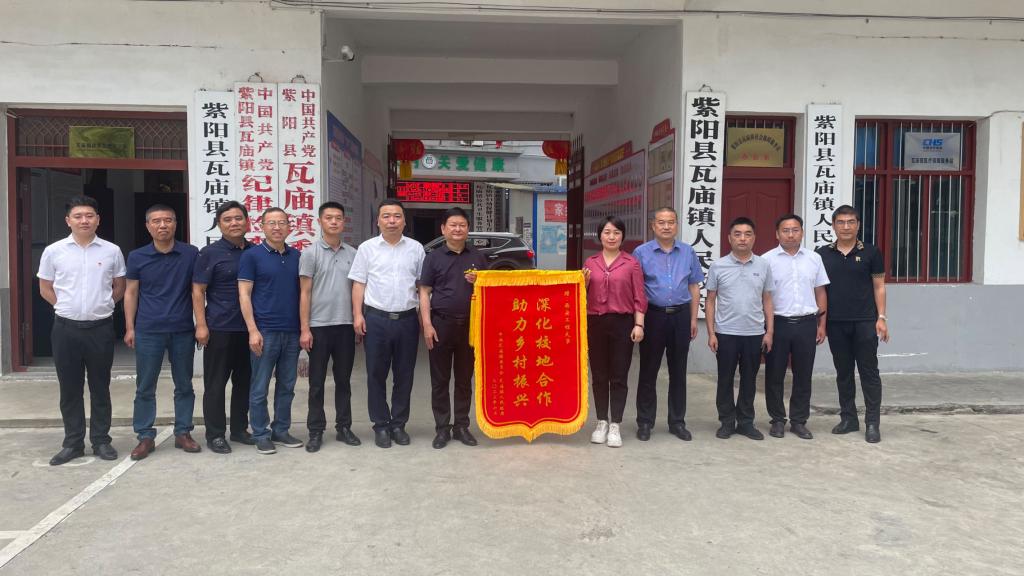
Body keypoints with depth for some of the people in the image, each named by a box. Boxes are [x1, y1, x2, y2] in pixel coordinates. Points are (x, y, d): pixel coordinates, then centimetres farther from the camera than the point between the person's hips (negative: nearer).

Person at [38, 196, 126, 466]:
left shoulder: (112, 251, 0)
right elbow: (45, 289, 10)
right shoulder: (53, 251, 1)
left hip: (101, 328, -1)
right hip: (66, 328, 1)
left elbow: (119, 288, 10)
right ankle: (73, 443, 19)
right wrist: (68, 307, 4)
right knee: (69, 389, 8)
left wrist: (100, 305, 4)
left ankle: (101, 440, 18)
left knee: (100, 387, 8)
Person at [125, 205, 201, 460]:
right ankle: (145, 436, 15)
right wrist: (129, 328, 2)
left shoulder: (191, 254, 0)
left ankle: (183, 432, 20)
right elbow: (131, 293, 7)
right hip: (148, 331, 0)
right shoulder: (137, 257, 2)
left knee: (184, 385, 8)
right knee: (145, 387, 5)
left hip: (183, 331, 0)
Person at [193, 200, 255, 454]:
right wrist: (201, 325, -11)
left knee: (245, 381, 11)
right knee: (215, 383, 3)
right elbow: (198, 291, -3)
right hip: (220, 328, -4)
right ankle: (215, 434, 13)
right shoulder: (210, 253, -2)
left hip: (249, 328, 4)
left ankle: (239, 429, 24)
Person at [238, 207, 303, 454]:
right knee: (260, 388, 3)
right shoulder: (251, 256, -3)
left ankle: (281, 430, 24)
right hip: (265, 331, -4)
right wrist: (253, 330, -13)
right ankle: (261, 435, 15)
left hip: (292, 332, 4)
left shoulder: (297, 256, 9)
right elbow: (244, 295, -6)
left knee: (287, 386, 11)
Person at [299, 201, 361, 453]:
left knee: (343, 379, 11)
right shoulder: (310, 253, -2)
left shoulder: (353, 254, 7)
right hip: (319, 326, -3)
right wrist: (304, 329, -9)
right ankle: (316, 431, 14)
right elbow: (304, 293, -4)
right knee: (317, 382, 5)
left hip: (346, 326, 3)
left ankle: (343, 427, 21)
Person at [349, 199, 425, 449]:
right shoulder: (367, 248, 5)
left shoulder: (416, 248, 7)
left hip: (407, 319, 1)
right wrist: (357, 314, -6)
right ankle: (381, 425, 16)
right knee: (376, 375, 5)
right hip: (376, 319, -1)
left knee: (404, 375, 7)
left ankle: (398, 424, 19)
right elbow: (359, 283, 4)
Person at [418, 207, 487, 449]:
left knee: (464, 379, 9)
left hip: (469, 324, 2)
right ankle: (442, 428, 13)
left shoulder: (478, 257, 8)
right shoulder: (434, 257, 3)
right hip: (441, 323, -2)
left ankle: (461, 426, 19)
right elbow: (424, 292, 0)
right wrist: (427, 324, -9)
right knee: (440, 380, 4)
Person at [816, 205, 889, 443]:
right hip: (836, 323, 2)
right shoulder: (823, 254, 5)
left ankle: (872, 423, 8)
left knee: (869, 372, 0)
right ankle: (848, 418, 20)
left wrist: (881, 318, -5)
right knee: (843, 372, 10)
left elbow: (879, 287, 2)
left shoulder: (870, 253, 1)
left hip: (865, 322, -2)